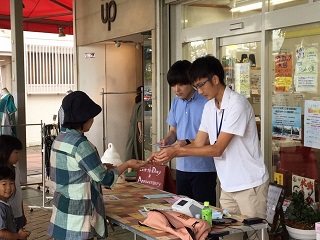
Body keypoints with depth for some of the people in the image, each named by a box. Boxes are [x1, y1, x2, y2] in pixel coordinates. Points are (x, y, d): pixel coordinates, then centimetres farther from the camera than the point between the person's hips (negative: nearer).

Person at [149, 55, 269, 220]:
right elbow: (198, 143, 8)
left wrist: (177, 151, -20)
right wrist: (167, 154, -4)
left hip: (249, 185, -7)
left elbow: (217, 149, -20)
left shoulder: (237, 104, -18)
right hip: (228, 186, 7)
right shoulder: (209, 107, 7)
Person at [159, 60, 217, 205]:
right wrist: (167, 140, -4)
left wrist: (188, 143, -24)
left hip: (203, 168, -6)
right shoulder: (176, 103, 9)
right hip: (182, 167, 6)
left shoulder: (206, 102, -13)